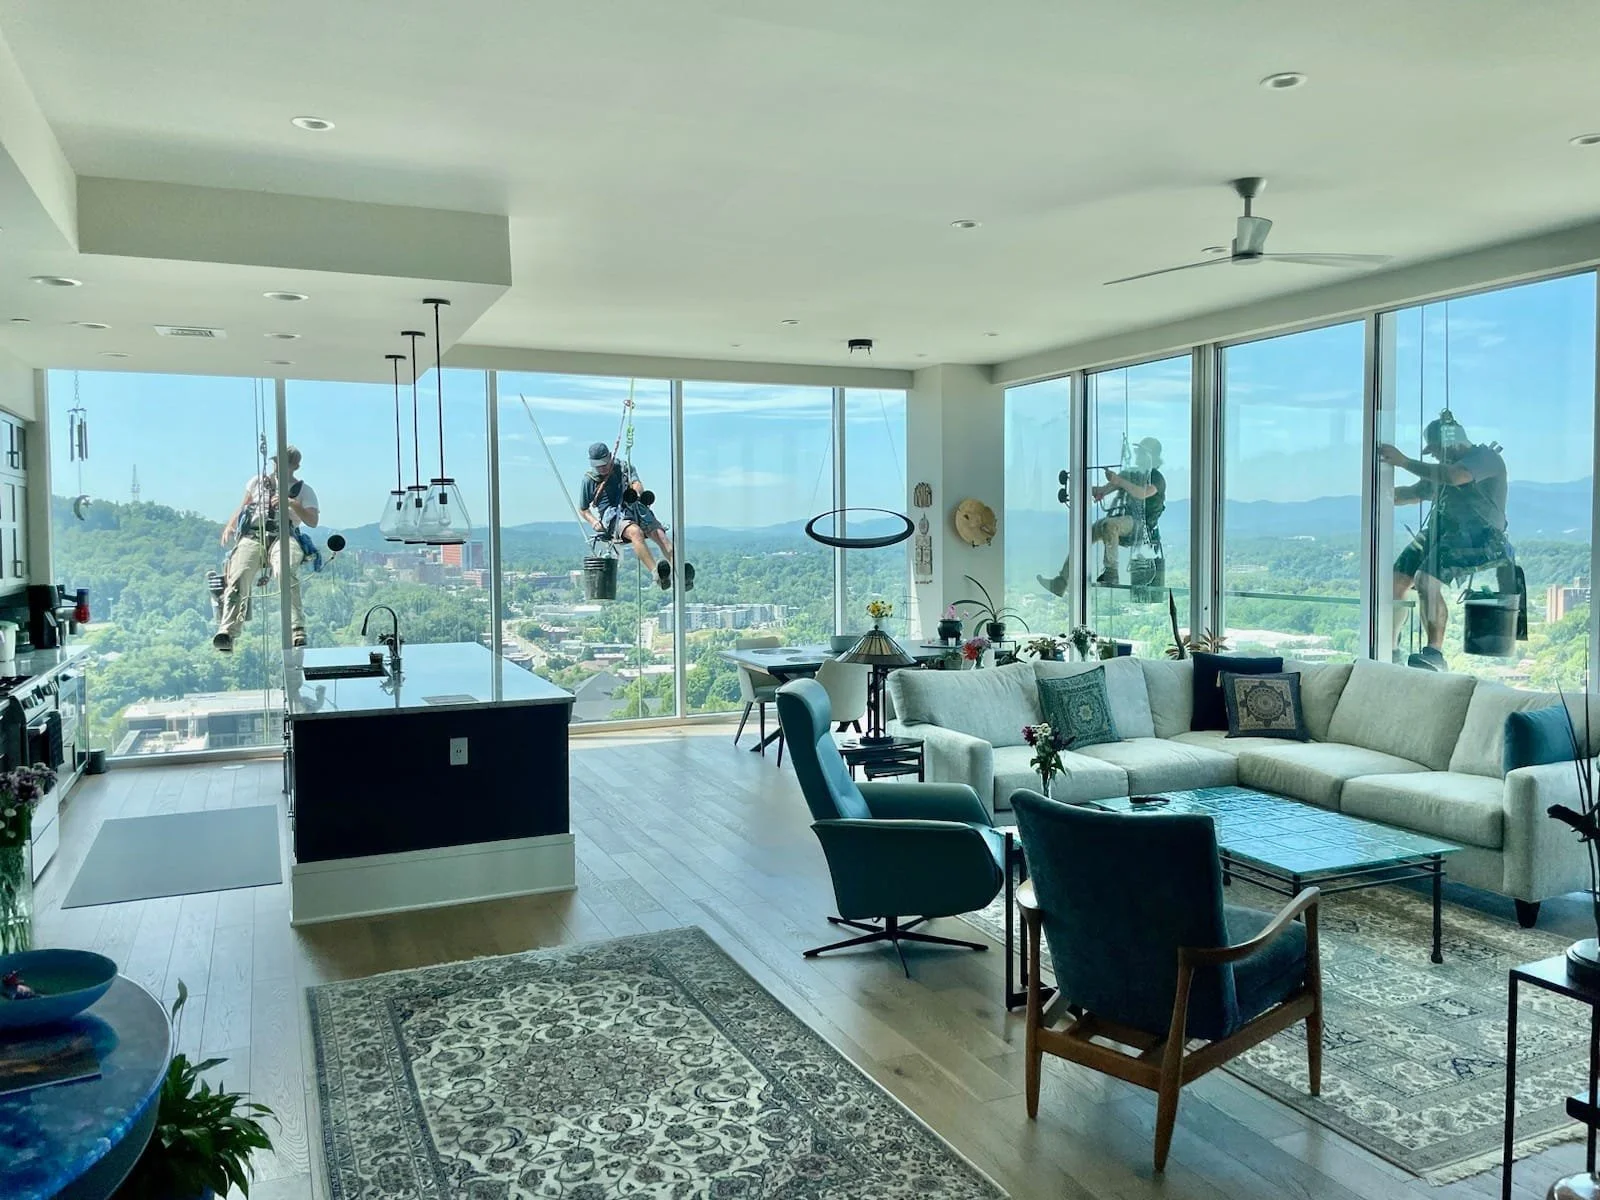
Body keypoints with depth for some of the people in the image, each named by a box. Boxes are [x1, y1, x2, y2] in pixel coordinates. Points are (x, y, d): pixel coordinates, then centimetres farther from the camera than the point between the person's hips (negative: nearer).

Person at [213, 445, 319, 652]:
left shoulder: (304, 490, 18)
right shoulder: (258, 482, 28)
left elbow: (313, 522, 5)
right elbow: (242, 507, 32)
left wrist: (292, 504, -9)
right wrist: (230, 526, 13)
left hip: (284, 537, -2)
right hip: (252, 536, 3)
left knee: (287, 573, -37)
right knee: (238, 576, -27)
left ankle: (297, 630, -42)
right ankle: (226, 632, -36)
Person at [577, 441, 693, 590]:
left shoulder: (625, 468, 17)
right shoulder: (589, 479, 13)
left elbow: (636, 483, -3)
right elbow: (583, 509, 19)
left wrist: (639, 491, -28)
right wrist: (593, 522, -2)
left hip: (636, 509, 3)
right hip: (611, 516, -3)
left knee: (660, 535, -25)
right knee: (635, 532, -37)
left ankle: (681, 577, -41)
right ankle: (657, 574, -53)